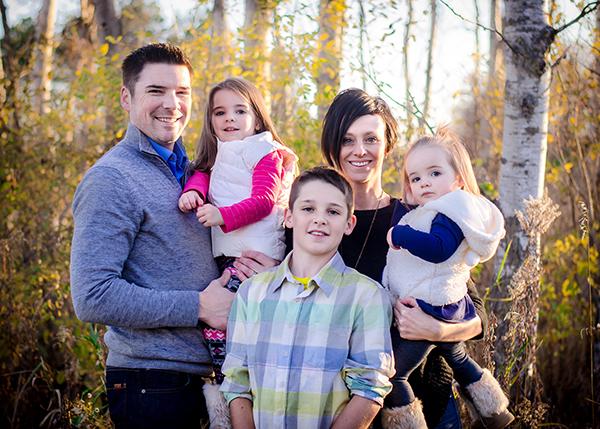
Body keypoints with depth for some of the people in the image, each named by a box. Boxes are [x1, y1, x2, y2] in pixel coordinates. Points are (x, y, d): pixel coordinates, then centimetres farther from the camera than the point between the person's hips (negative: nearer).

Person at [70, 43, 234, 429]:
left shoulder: (189, 169, 11)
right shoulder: (112, 179, -14)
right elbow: (92, 297, -21)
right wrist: (198, 306, -18)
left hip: (201, 376, 8)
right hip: (152, 383, -8)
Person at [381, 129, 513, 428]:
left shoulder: (453, 211, -18)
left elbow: (437, 249, -33)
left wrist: (400, 234, -26)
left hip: (429, 310, -11)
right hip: (448, 307, 11)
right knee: (459, 360, 32)